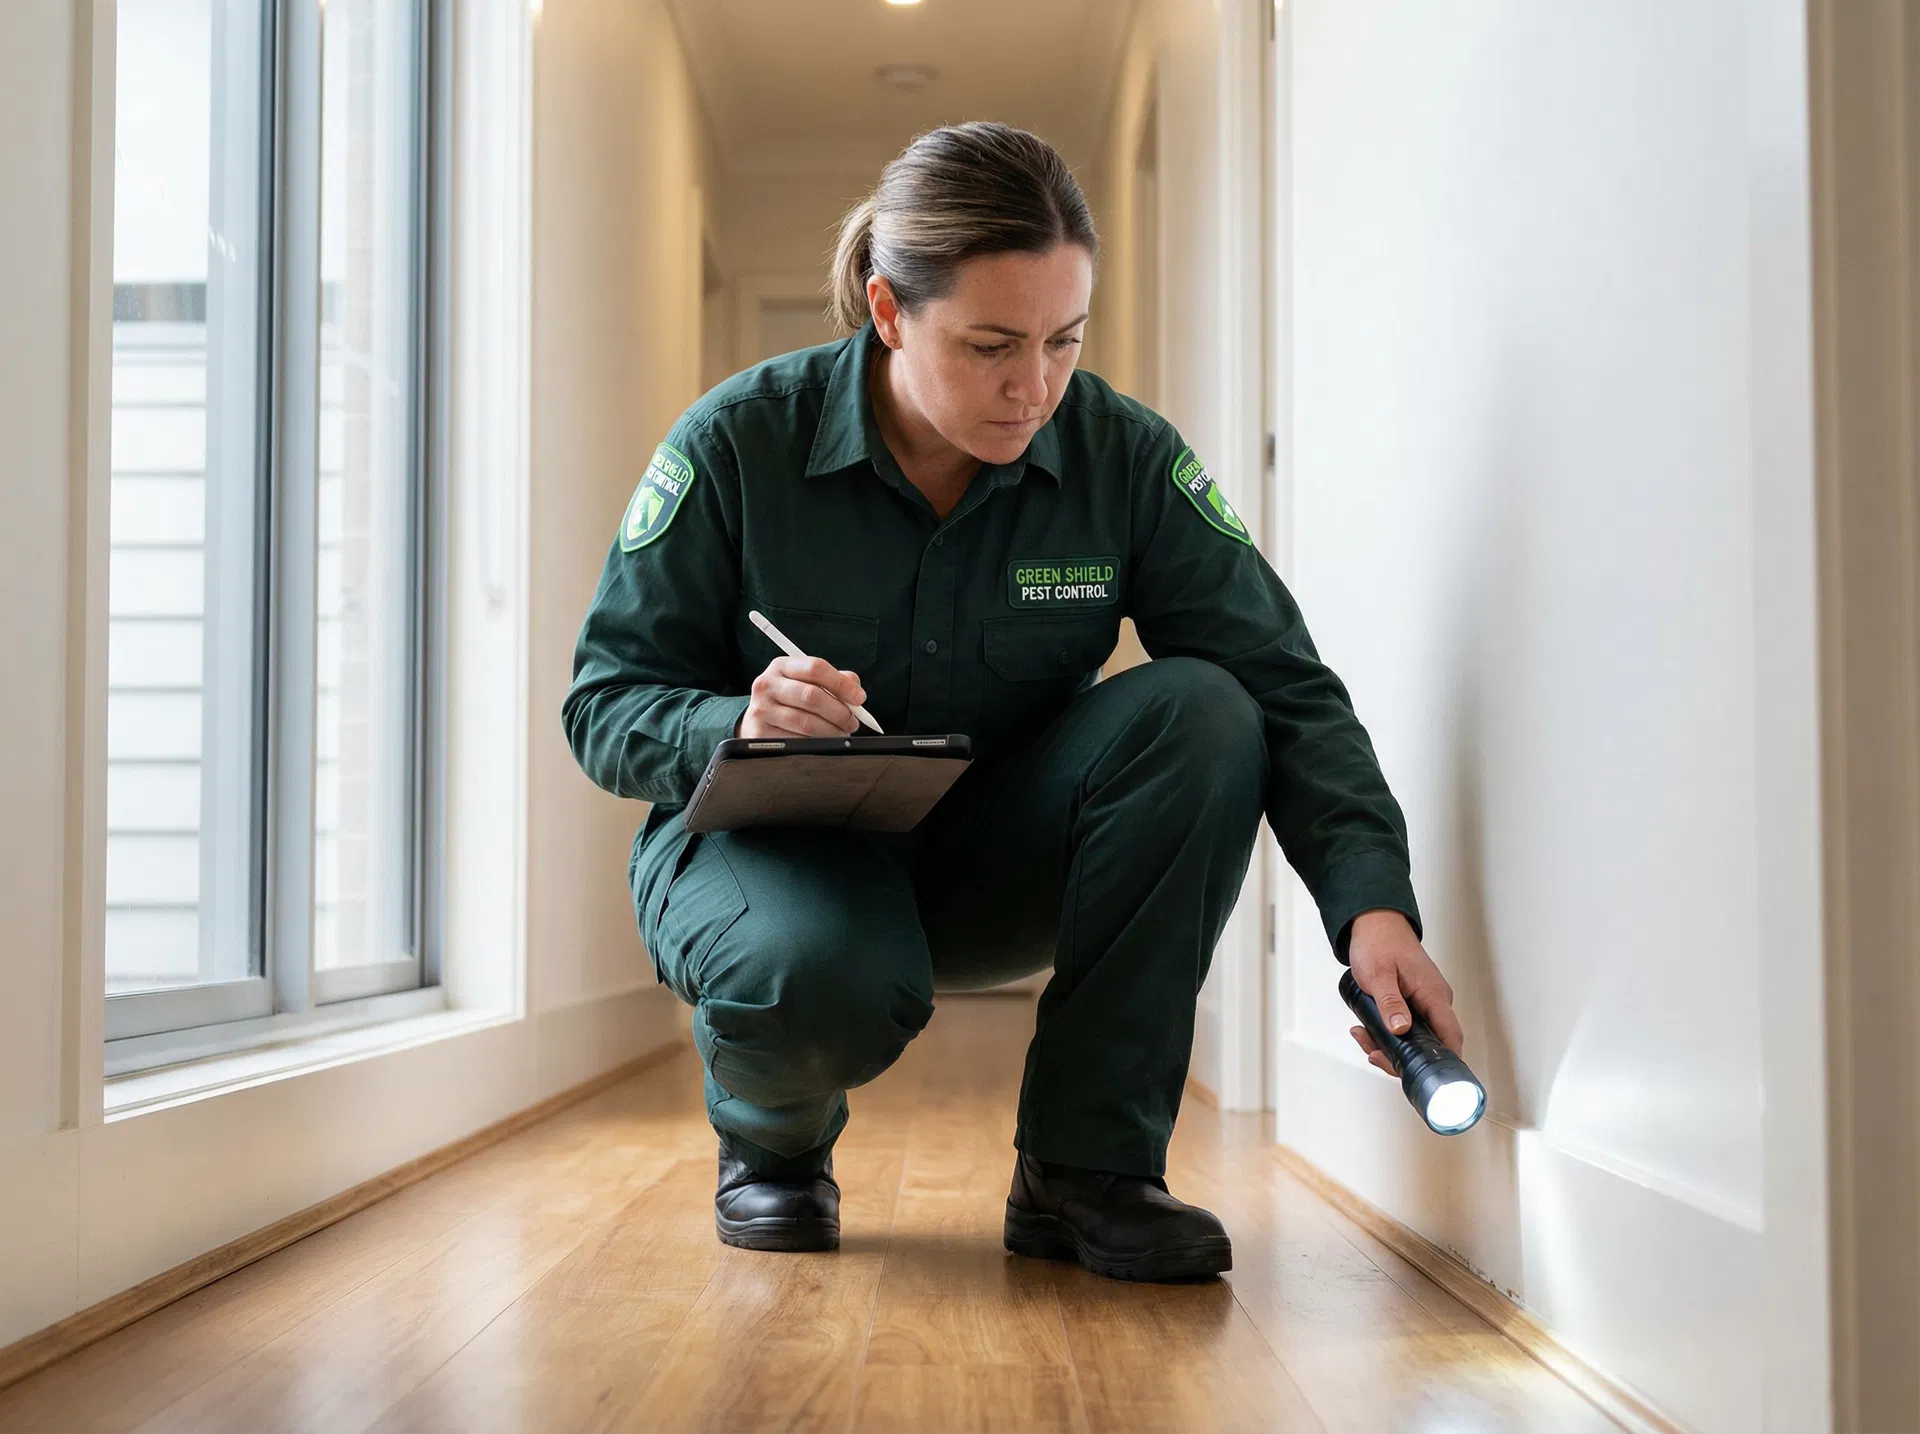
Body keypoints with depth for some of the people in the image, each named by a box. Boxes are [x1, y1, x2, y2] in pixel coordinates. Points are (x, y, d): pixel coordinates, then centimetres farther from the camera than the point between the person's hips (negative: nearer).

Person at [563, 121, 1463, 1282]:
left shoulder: (1126, 459, -10)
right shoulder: (738, 445, -14)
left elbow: (1290, 691, -16)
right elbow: (605, 706, -10)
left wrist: (1373, 904, -32)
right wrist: (738, 730, -33)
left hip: (993, 863, 3)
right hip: (775, 844, -2)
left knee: (1201, 710, -26)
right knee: (824, 976, -39)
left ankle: (1087, 1167, -17)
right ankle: (774, 1144, 3)